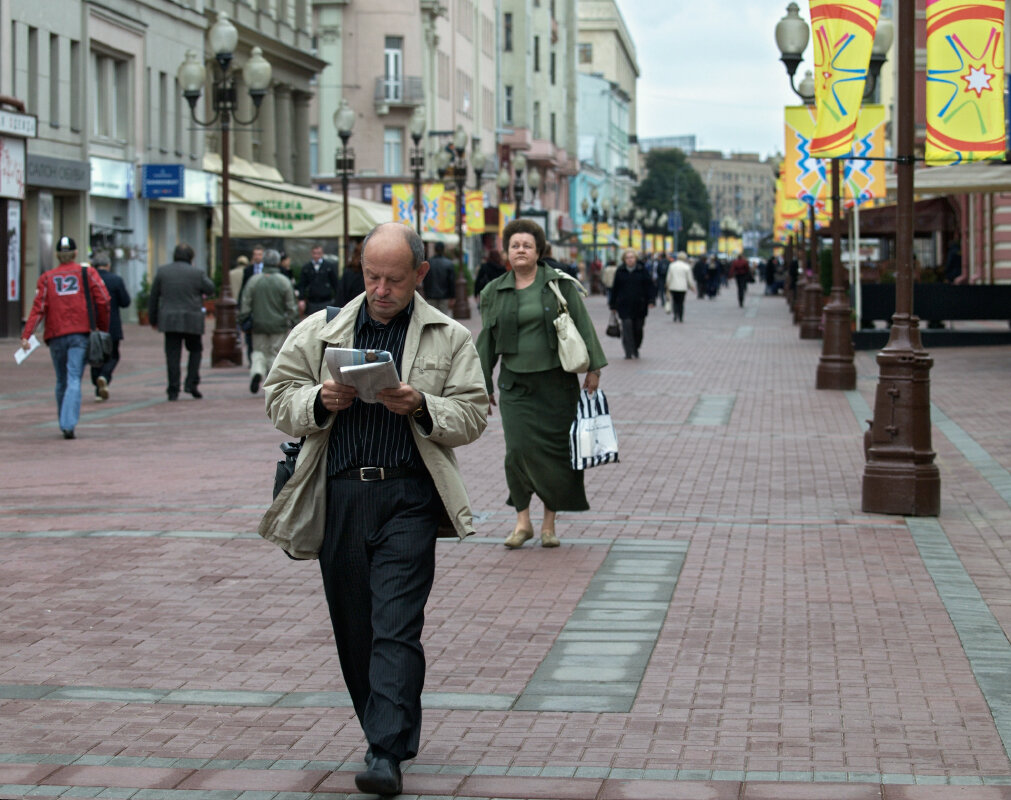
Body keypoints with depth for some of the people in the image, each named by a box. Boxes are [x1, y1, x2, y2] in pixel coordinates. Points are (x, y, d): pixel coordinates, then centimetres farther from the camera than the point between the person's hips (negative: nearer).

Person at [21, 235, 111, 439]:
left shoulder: (47, 278, 7)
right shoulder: (88, 274, 4)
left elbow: (38, 308, -4)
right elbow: (103, 301, -4)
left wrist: (26, 335, -10)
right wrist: (103, 328, 9)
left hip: (56, 335, 2)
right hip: (81, 334, -2)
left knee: (61, 381, 16)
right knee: (74, 380, -8)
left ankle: (64, 423, 23)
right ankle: (69, 424, -22)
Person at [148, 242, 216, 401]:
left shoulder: (162, 271, 3)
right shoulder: (197, 273, -4)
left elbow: (154, 297, 7)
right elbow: (210, 290, 6)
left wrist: (153, 319, 15)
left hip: (169, 319, 1)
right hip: (192, 321, -1)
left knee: (172, 355, 2)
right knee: (195, 350, 16)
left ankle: (173, 391, -2)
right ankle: (191, 383, 3)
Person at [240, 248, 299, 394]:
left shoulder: (253, 280, -2)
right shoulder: (284, 281, -6)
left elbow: (246, 303, 0)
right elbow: (291, 306, -3)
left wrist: (242, 320, 8)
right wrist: (293, 322, 6)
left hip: (259, 324, 1)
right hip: (278, 324, -1)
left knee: (259, 351, 12)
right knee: (275, 353, 7)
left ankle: (256, 371, -16)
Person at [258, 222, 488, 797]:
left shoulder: (450, 339, 7)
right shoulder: (320, 331, 11)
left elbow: (473, 415, 2)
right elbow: (278, 399, 10)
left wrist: (422, 406, -15)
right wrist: (319, 401, -10)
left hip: (408, 497, -3)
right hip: (338, 496, 3)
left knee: (397, 625, -12)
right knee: (354, 630, 9)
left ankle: (386, 754, -14)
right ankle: (392, 736, 24)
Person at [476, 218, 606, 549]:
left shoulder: (560, 285, 1)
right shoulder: (495, 292, 8)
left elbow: (582, 326, 1)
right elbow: (487, 341, 12)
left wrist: (592, 369, -5)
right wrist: (483, 386, 11)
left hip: (556, 382, -1)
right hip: (516, 384, 1)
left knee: (555, 451, 1)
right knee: (519, 449, -12)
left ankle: (549, 522, 13)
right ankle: (522, 521, 0)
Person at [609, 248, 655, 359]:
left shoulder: (642, 271, 3)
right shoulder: (620, 271, 6)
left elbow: (649, 286, 3)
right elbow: (615, 289, 10)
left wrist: (651, 300, -7)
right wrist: (613, 304, 10)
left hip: (639, 305, 0)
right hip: (624, 305, 0)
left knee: (638, 328, 7)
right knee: (627, 326, -12)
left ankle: (635, 349, 28)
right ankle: (629, 351, -12)